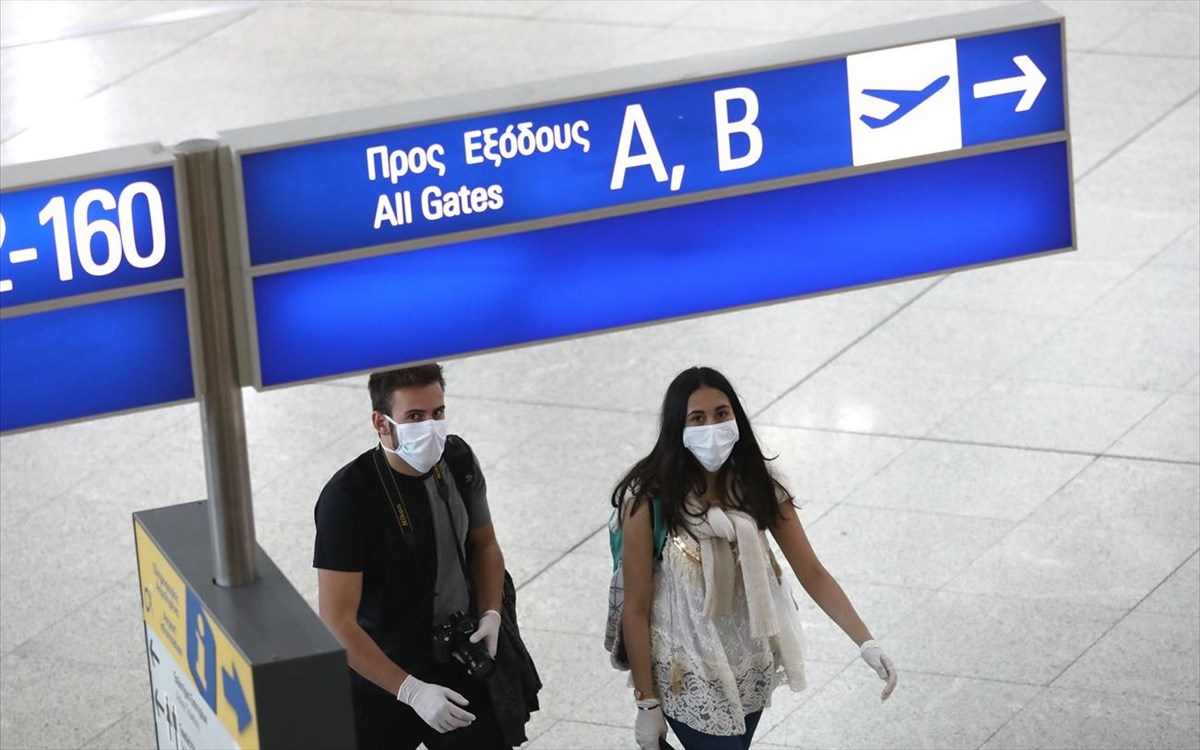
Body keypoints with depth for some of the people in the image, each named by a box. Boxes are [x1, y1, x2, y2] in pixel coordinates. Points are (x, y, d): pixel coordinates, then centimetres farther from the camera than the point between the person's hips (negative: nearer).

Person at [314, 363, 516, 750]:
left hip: (460, 671, 4)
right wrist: (411, 690, -25)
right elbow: (338, 623, -22)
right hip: (380, 689, -4)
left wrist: (491, 614, -3)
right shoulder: (347, 497, -22)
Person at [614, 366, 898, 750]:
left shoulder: (757, 487, -9)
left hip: (750, 669, 4)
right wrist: (647, 703, -11)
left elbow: (812, 574, -7)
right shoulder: (650, 501, -20)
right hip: (688, 677, -4)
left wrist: (867, 643, -18)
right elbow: (636, 608, -14)